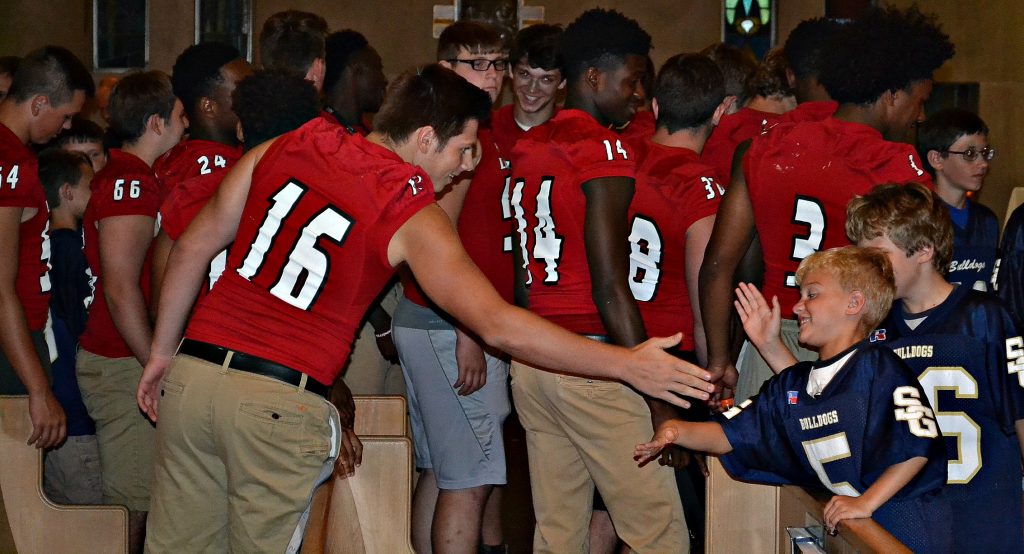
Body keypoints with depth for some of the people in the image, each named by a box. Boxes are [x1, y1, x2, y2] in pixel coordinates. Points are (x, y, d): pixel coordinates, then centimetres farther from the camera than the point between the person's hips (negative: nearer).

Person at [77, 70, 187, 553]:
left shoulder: (124, 176, 16)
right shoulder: (130, 182, -16)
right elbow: (121, 290, -21)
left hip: (127, 362, 10)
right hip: (125, 366, -10)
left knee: (134, 501, 11)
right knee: (131, 505, -8)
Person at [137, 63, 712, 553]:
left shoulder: (284, 150, 9)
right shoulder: (413, 217, -5)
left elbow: (194, 246, 14)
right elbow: (499, 325, -9)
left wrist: (163, 351, 25)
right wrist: (627, 364, -5)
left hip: (193, 374, 5)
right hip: (281, 401, -4)